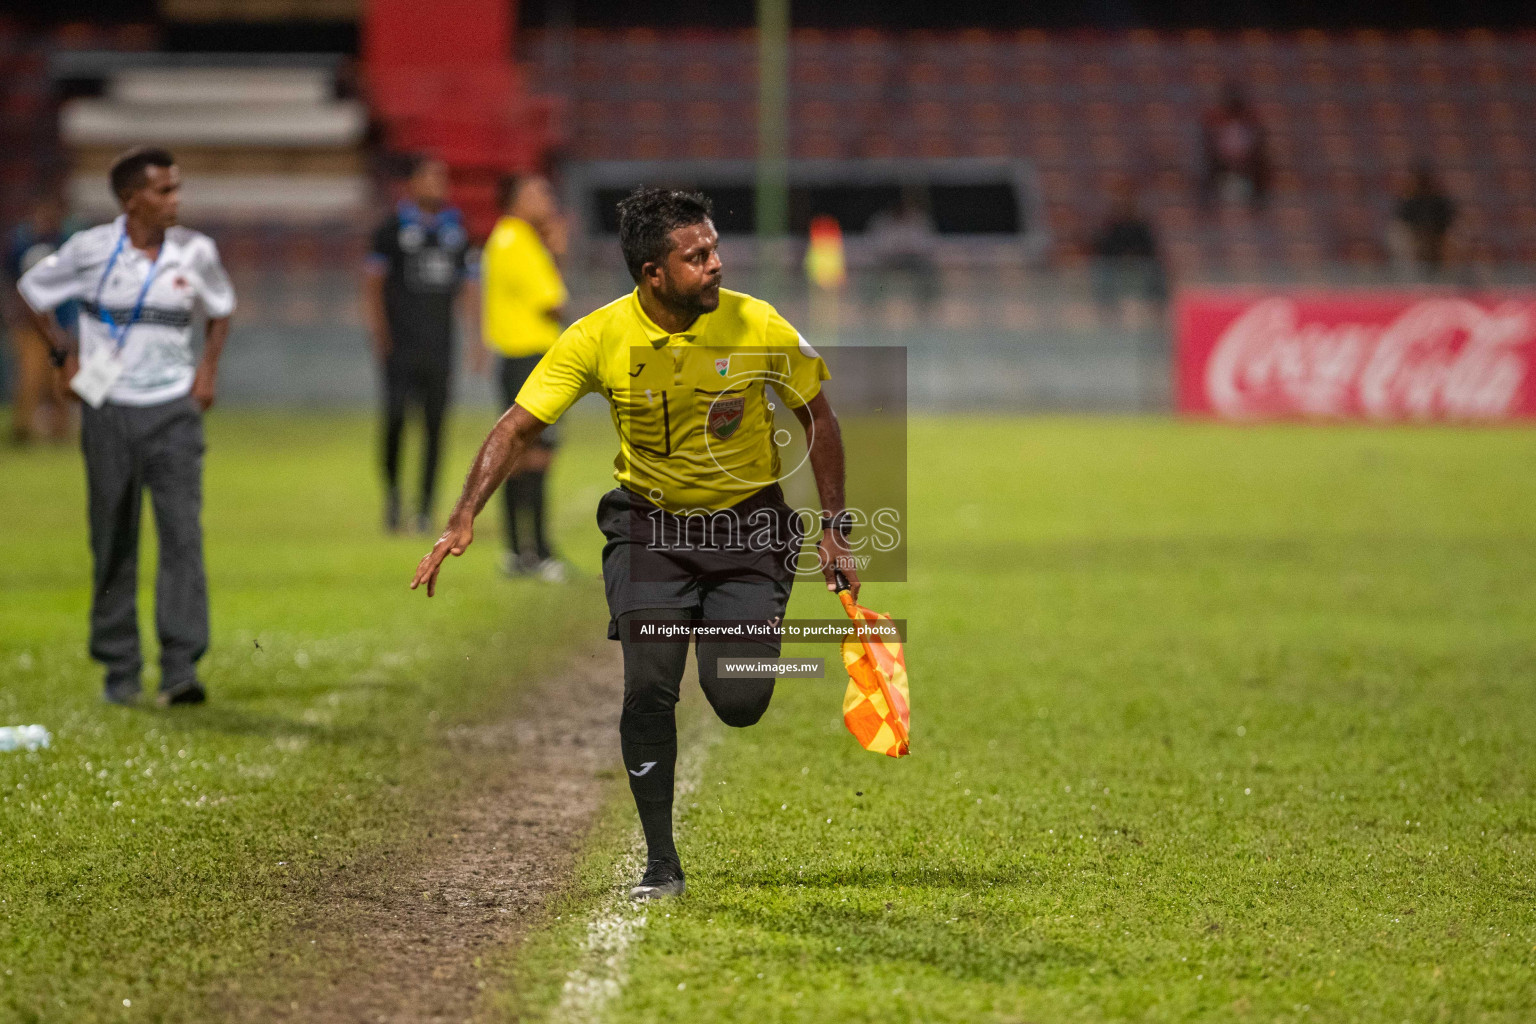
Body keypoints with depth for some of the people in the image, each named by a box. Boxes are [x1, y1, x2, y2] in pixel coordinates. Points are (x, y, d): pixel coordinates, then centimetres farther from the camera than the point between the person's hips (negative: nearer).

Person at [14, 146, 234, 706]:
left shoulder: (195, 252, 0)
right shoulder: (91, 249, -6)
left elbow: (220, 308, 19)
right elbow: (32, 293, 9)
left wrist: (208, 369, 8)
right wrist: (64, 355, 3)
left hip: (173, 409, 1)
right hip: (109, 410, -1)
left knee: (183, 534, -12)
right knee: (113, 543, 4)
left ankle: (181, 666, -14)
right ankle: (120, 667, 14)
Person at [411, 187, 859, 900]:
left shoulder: (759, 329, -16)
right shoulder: (599, 339, -17)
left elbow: (817, 420, -1)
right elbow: (517, 427, -13)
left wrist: (834, 530, -2)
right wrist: (463, 520, -24)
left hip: (748, 522, 0)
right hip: (648, 525, 0)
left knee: (739, 702, -11)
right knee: (648, 687, -15)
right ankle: (661, 863, -2)